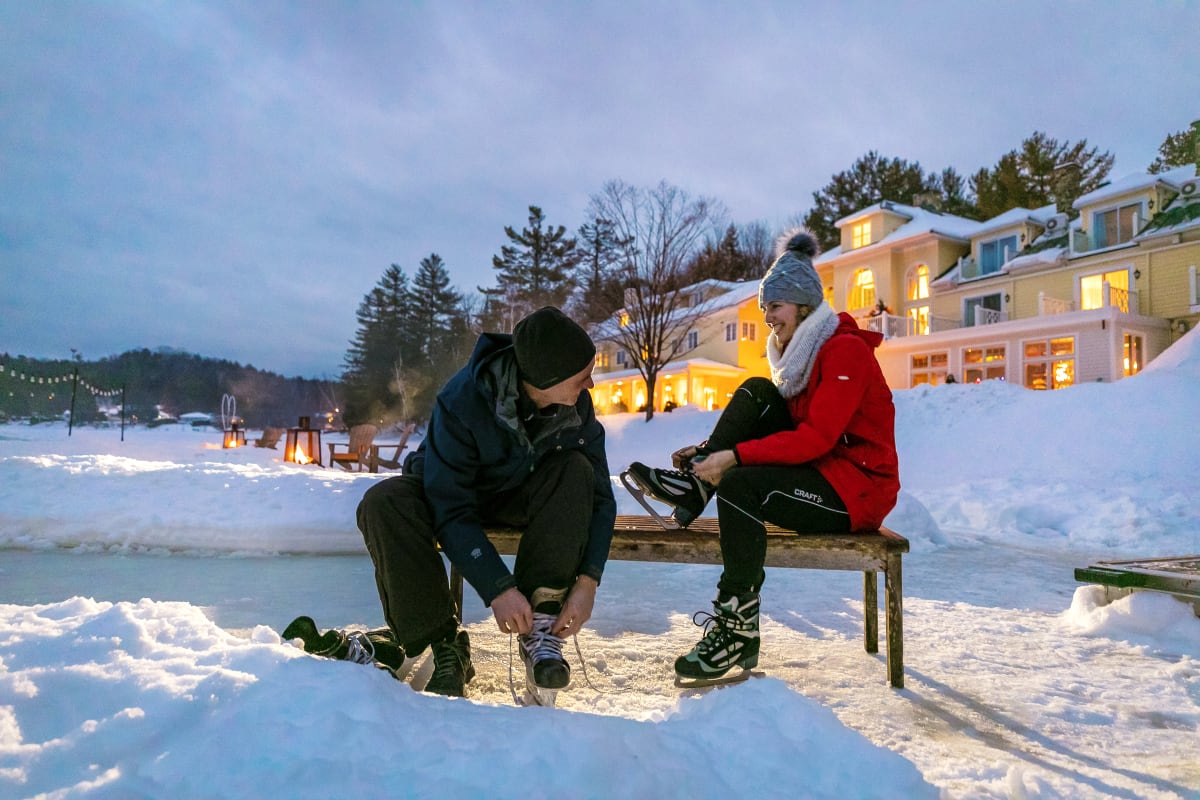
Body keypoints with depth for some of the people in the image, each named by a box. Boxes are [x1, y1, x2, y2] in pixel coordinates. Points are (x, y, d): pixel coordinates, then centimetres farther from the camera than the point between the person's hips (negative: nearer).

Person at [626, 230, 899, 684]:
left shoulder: (845, 349, -14)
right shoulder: (800, 352, 15)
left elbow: (816, 437, -24)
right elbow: (790, 431, 11)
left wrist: (734, 456, -28)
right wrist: (711, 450, -3)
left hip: (857, 488, -8)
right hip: (819, 472, 9)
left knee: (739, 485, -31)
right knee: (757, 394, -6)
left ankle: (739, 631, -23)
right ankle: (695, 483, -16)